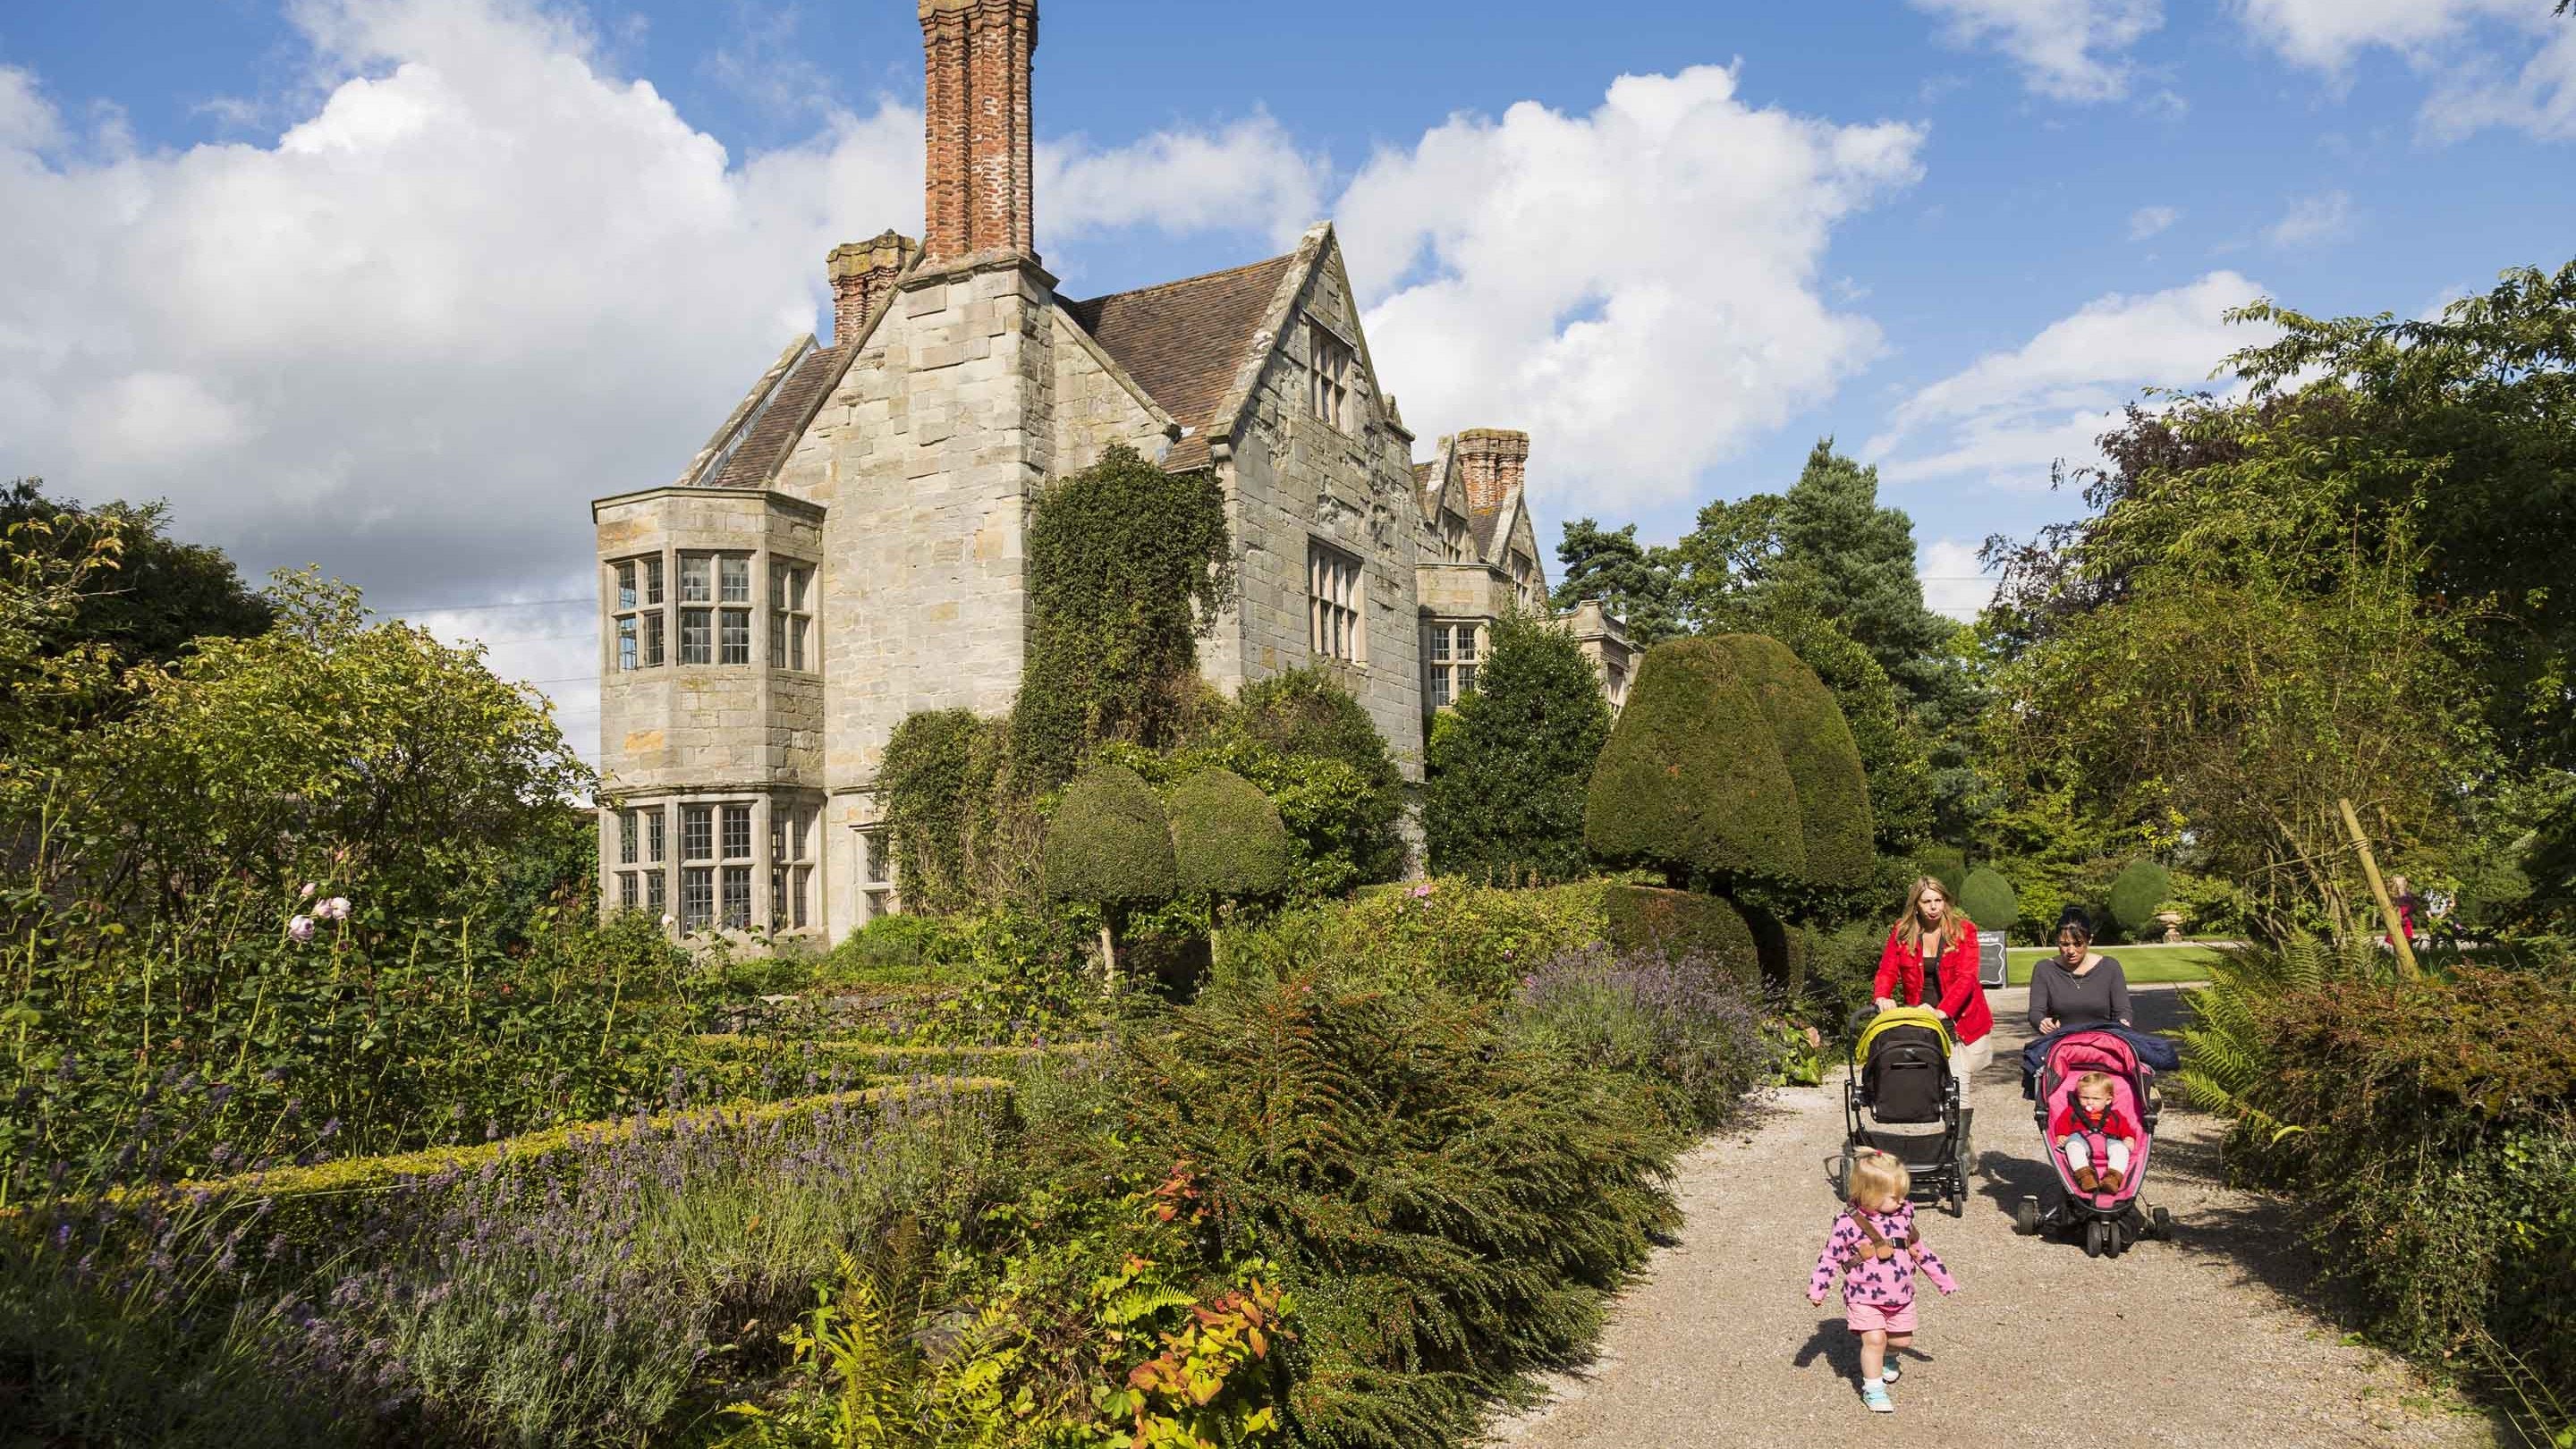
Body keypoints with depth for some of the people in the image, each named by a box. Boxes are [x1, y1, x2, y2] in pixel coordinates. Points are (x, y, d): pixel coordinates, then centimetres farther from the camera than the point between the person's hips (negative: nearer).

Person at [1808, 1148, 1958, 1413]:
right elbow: (1830, 1256, -7)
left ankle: (1882, 1357, 45)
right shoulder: (1849, 1223, -17)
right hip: (1865, 1296, -5)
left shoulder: (1903, 1215, -2)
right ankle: (1873, 1389, 4)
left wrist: (1944, 1280, 15)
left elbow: (1919, 1250, 11)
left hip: (1901, 1295, 5)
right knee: (1874, 1339, -14)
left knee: (1901, 1339, 12)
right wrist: (1817, 1289, -10)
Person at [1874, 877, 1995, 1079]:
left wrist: (1942, 1012, -25)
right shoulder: (1902, 932, 5)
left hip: (1958, 1019, -2)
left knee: (1956, 1087, -9)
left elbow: (1966, 977, -11)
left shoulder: (1963, 930, -3)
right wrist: (1882, 997, -23)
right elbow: (1887, 970, -1)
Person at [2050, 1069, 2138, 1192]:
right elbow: (2062, 1124, 12)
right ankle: (2084, 1174, -54)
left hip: (2108, 1142, 1)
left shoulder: (2114, 1116, 29)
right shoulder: (2072, 1111, 24)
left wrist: (2129, 1139, -3)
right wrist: (2061, 1136, -9)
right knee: (2073, 1144, -36)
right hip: (2081, 1139, -1)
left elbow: (2125, 1128, 20)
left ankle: (2114, 1177, -48)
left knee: (2120, 1148, -30)